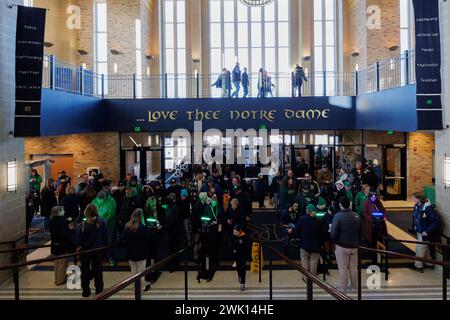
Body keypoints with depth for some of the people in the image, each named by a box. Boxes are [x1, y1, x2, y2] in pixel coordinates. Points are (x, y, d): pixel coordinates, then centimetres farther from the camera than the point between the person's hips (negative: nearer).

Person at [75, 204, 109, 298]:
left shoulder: (82, 225, -20)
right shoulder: (102, 222, -18)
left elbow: (78, 240, -13)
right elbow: (105, 237, -10)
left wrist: (78, 247, 5)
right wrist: (105, 246, 3)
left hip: (85, 251, -1)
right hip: (98, 250, 1)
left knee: (85, 271, 17)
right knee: (98, 271, 17)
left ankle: (86, 291, 25)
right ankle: (99, 291, 25)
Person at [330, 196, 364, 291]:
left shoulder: (338, 216, -18)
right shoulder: (357, 216, -2)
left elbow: (333, 233, -18)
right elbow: (361, 232, 5)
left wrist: (335, 241, 2)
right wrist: (357, 241, 16)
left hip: (342, 246, -4)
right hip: (354, 246, 4)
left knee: (343, 268, 7)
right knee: (353, 267, 16)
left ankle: (343, 287, 16)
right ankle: (354, 286, 27)